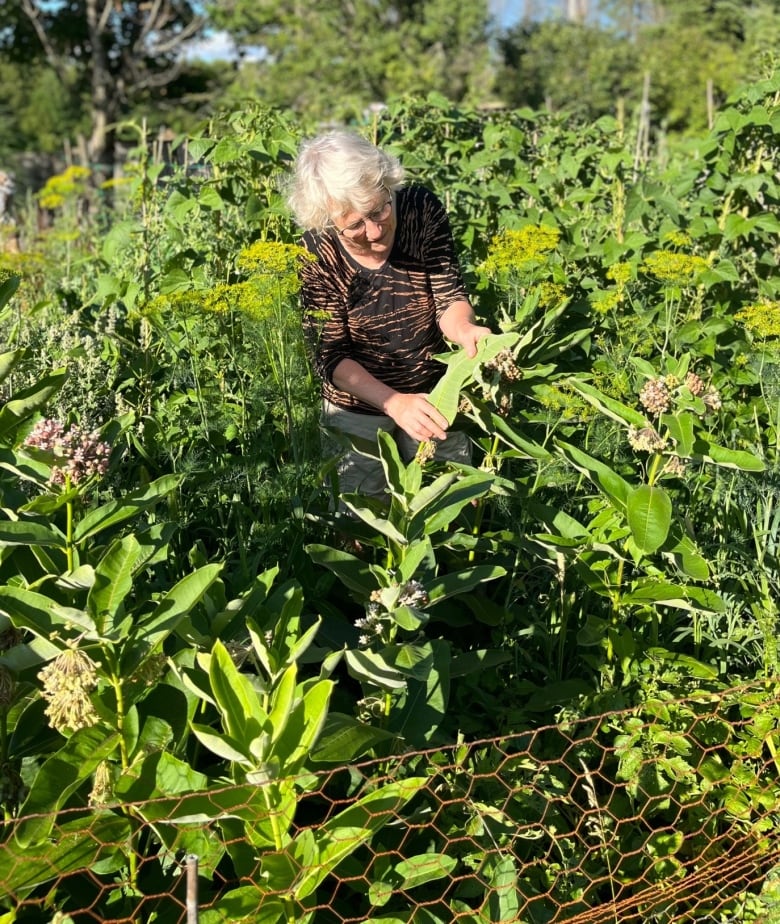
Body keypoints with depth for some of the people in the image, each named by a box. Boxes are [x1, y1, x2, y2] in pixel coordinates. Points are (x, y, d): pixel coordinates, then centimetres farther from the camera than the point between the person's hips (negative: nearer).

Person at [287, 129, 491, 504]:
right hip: (357, 409, -1)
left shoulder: (423, 209, -16)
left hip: (433, 398, 2)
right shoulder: (316, 254, -20)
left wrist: (463, 329, -36)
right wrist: (394, 403, -34)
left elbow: (449, 297, -12)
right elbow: (330, 356, -19)